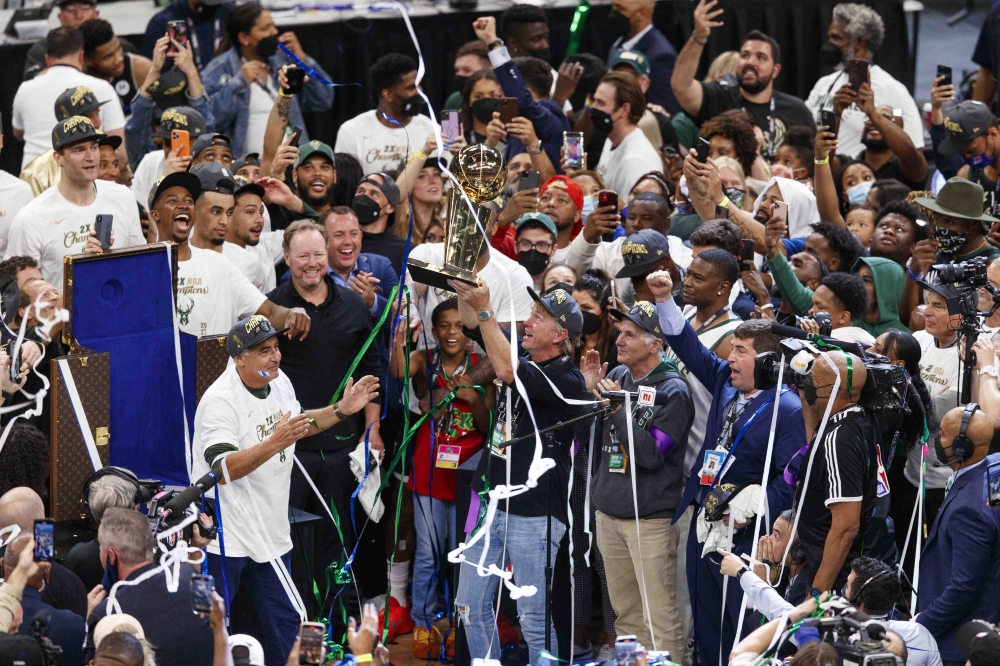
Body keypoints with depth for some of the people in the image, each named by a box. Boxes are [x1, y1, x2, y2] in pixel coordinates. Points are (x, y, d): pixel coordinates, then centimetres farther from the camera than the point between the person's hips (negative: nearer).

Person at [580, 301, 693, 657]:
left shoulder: (673, 392, -10)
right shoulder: (617, 376, 9)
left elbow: (651, 454, -18)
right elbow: (592, 440, 11)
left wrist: (618, 408, -19)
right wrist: (591, 390, -2)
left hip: (651, 519, -7)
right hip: (609, 513, 7)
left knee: (659, 617, -10)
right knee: (625, 613, 14)